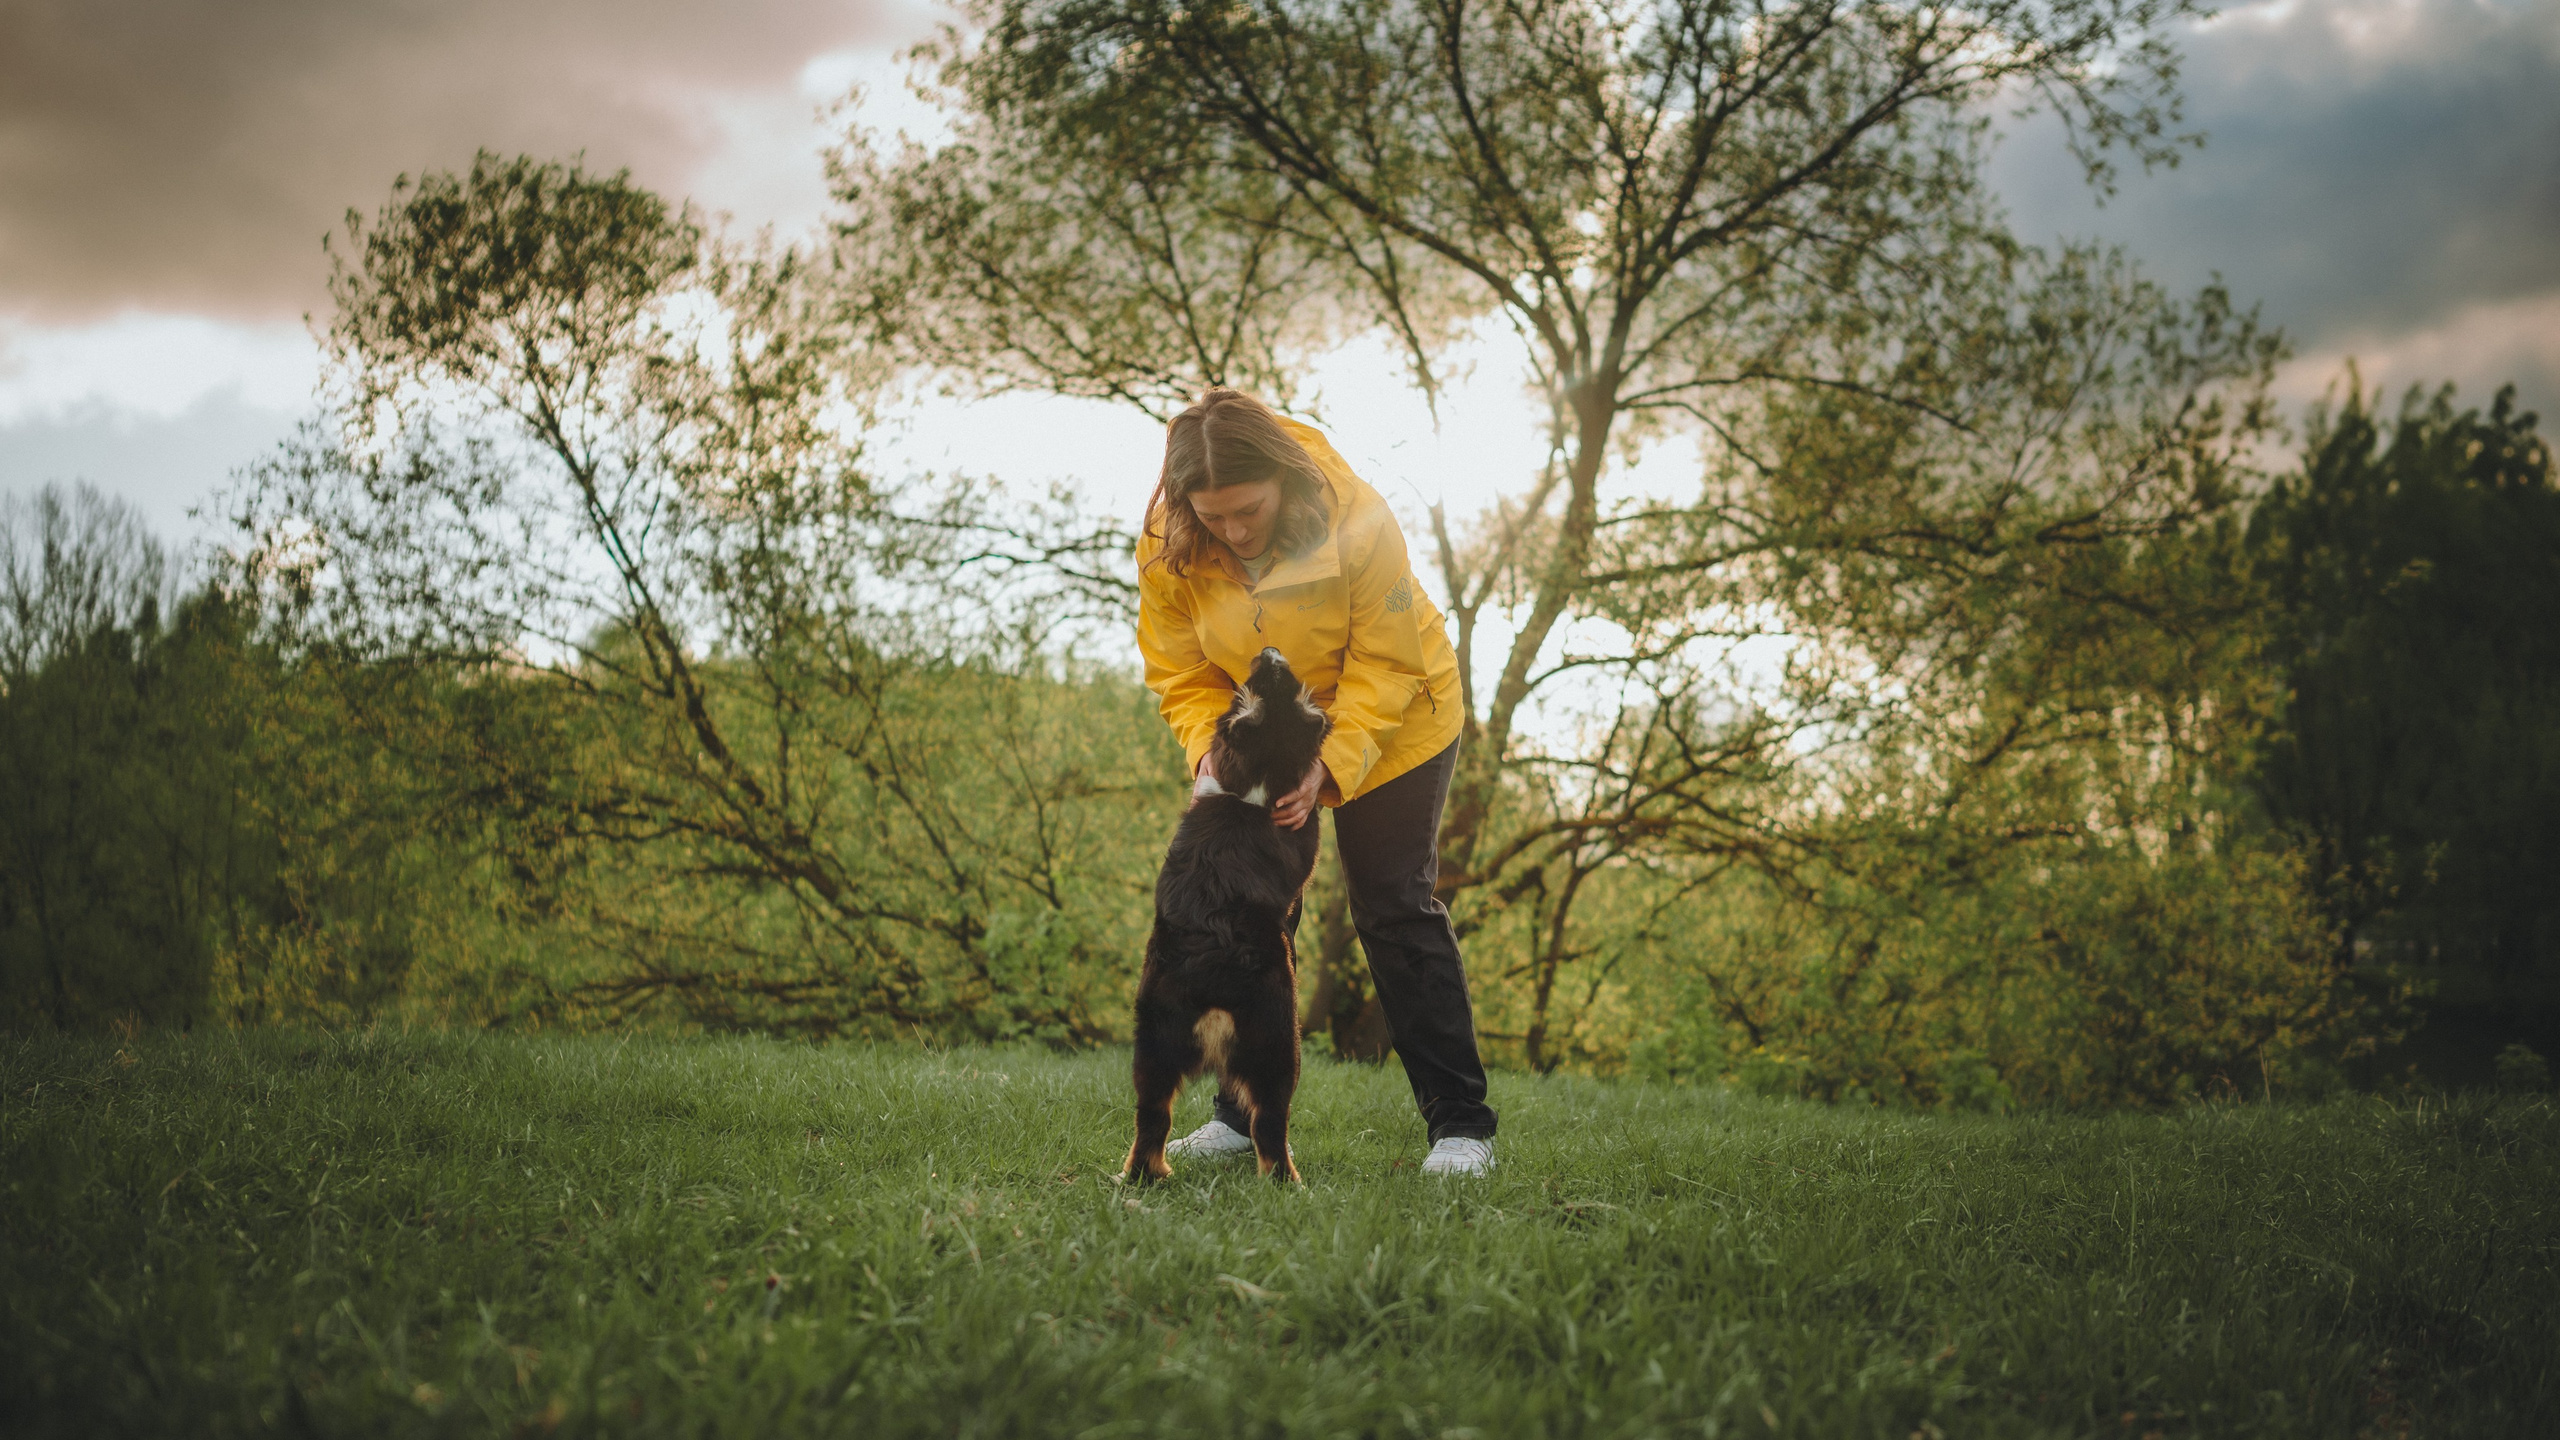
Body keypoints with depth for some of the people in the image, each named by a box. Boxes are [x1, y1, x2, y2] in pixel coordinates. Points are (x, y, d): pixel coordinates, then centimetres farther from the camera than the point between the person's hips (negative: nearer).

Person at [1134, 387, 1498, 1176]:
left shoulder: (1358, 523, -32)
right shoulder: (1166, 549, -23)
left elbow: (1384, 667, -24)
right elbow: (1182, 675, -11)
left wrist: (1327, 764, -35)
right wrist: (1211, 750, -30)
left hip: (1389, 726, -3)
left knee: (1395, 911, -6)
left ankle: (1461, 1120, 1)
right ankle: (1247, 1112, 15)